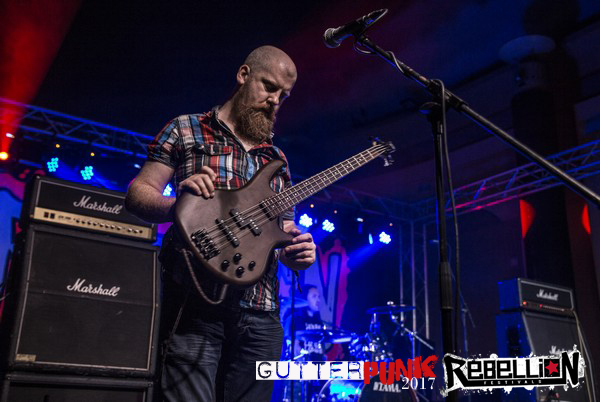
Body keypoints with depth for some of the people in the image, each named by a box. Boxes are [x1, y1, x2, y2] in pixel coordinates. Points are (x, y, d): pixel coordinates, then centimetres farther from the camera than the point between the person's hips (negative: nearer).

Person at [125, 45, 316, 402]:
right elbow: (138, 193, 3)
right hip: (195, 305, -4)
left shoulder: (277, 159, 20)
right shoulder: (187, 129, 8)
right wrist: (180, 203, -18)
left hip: (261, 315, 5)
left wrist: (295, 252, -2)